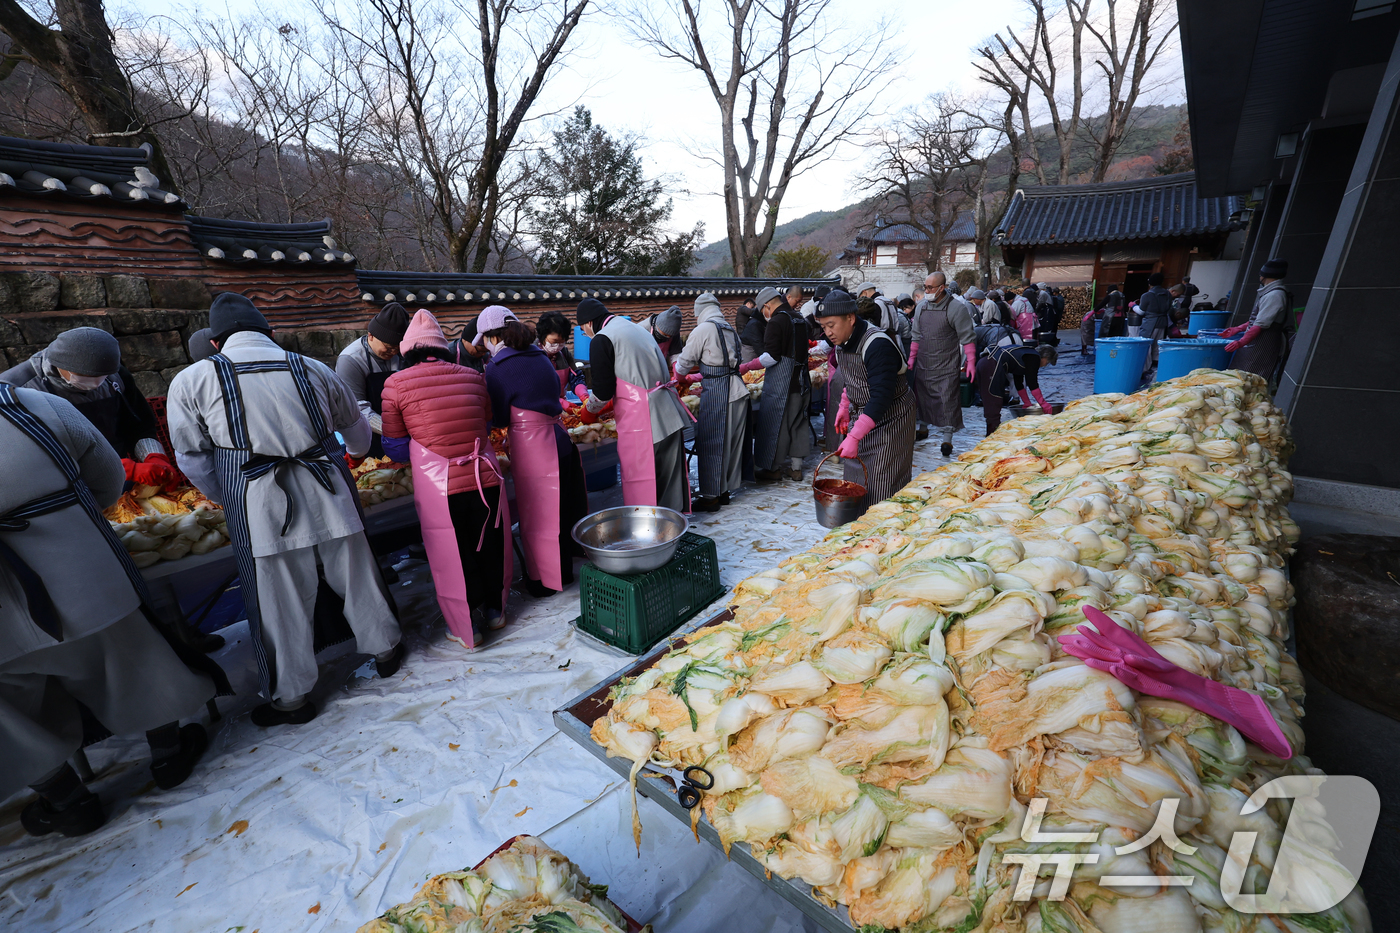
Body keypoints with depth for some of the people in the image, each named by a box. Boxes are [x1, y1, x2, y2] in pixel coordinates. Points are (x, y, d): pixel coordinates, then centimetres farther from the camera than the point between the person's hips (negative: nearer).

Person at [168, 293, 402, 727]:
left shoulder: (191, 381, 1)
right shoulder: (315, 369, 6)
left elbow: (194, 459, 5)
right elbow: (357, 431, 18)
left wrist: (231, 500, 21)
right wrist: (355, 453, 40)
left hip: (259, 511, -1)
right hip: (328, 495, 2)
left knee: (279, 604, 10)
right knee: (356, 577, 17)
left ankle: (291, 698, 27)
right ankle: (385, 649, 35)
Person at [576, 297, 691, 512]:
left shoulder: (602, 340, -6)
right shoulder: (635, 328, 20)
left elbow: (603, 391, -6)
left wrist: (589, 412, 14)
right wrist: (609, 404, 32)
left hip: (641, 420, -8)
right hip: (670, 414, 8)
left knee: (640, 483, 2)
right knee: (670, 475, 15)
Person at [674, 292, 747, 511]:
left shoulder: (703, 329, -7)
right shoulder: (730, 330, 15)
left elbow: (685, 363, 0)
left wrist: (679, 378, 22)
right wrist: (697, 377, 29)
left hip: (717, 395, -8)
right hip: (738, 391, 8)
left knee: (711, 445, 2)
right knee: (731, 443, 14)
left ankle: (710, 497, 10)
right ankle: (724, 491, 26)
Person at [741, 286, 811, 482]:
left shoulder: (776, 322, -14)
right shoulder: (798, 319, 13)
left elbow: (772, 356, -19)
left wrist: (747, 367, -9)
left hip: (781, 383, -9)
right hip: (800, 380, 9)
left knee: (774, 424, 2)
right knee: (797, 422, 14)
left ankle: (774, 469, 11)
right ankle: (796, 466, 22)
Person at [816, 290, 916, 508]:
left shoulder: (877, 345, -28)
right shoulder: (843, 341, 1)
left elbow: (881, 398, -33)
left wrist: (854, 437, -37)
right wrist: (844, 406, 11)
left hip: (890, 418, -8)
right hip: (861, 415, 9)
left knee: (882, 489, -5)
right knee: (855, 482, 14)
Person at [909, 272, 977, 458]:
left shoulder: (956, 308, -9)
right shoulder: (921, 308, 8)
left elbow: (967, 337, -8)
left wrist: (970, 362, -12)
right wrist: (911, 358, 13)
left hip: (947, 367, -5)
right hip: (923, 365, 5)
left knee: (948, 401, -4)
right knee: (922, 398, 12)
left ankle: (947, 439, 3)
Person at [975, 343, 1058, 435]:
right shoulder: (1034, 357, 1)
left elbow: (1019, 383, 31)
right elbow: (1032, 384, -3)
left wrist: (1027, 403, 35)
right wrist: (1044, 404, 3)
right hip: (993, 367, -10)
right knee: (994, 407, -8)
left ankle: (990, 436, 16)